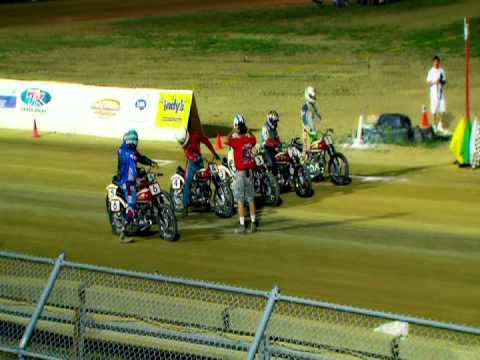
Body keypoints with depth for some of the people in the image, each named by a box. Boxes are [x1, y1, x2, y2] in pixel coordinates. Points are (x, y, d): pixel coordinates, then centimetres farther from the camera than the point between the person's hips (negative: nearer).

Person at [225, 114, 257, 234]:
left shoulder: (237, 141, -14)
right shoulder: (250, 139, 4)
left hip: (241, 172, -6)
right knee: (251, 199, 12)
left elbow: (226, 141, -30)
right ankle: (253, 224, 15)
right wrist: (247, 131, 22)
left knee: (240, 200, -2)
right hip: (250, 171, 6)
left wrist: (233, 131, -16)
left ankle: (242, 226, -3)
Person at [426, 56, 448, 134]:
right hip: (434, 92, -4)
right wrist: (434, 82, -22)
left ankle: (440, 125, 14)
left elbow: (445, 81, 12)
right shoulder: (431, 72, -4)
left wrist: (442, 81, -9)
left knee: (442, 109, 3)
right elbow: (428, 82, -5)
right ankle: (434, 125, 8)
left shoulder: (442, 71, 7)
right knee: (434, 110, -2)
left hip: (441, 92, 4)